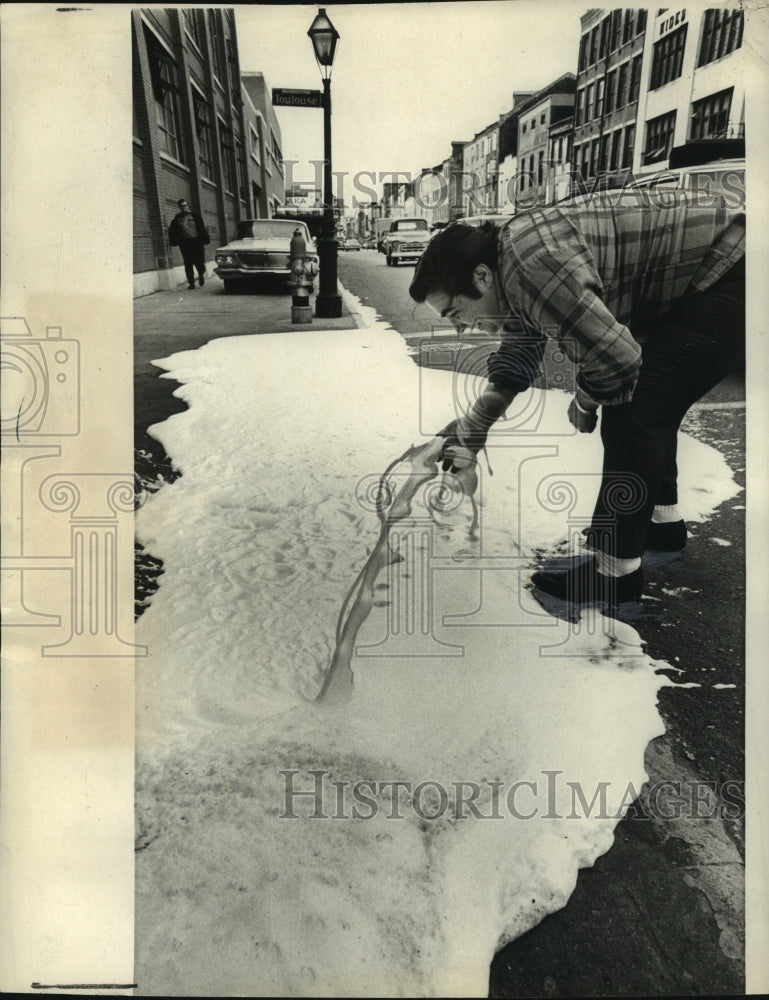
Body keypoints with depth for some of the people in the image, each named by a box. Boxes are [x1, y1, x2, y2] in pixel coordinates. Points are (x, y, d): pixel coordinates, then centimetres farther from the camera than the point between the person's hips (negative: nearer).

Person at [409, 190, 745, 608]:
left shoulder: (532, 264, -30)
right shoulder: (510, 271, 3)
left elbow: (615, 356, -31)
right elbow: (515, 361, 13)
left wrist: (584, 404, -11)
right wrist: (472, 427, 7)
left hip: (730, 277, -10)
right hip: (691, 291, 10)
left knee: (633, 414, -16)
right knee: (646, 402, 20)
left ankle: (617, 571, -6)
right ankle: (663, 520, 37)